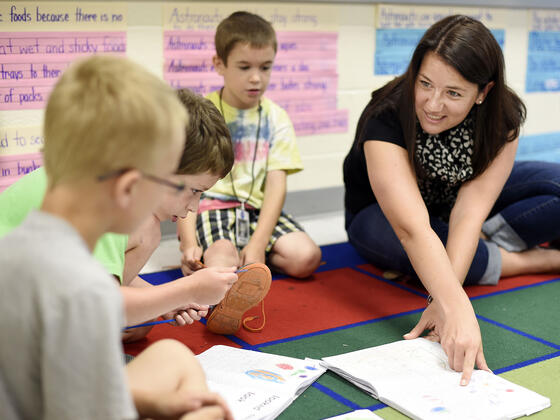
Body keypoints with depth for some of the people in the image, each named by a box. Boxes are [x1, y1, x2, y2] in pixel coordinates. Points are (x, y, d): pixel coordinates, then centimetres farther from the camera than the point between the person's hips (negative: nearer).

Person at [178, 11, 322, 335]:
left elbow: (276, 185, -2)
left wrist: (258, 244, -16)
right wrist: (189, 242, -19)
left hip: (258, 208, 7)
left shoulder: (275, 118, 7)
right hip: (210, 207, -7)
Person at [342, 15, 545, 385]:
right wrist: (458, 311, -61)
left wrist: (444, 303, -44)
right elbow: (412, 229, -48)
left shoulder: (503, 116, -24)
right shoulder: (386, 119, -35)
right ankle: (538, 260, -20)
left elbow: (470, 211, -33)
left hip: (451, 205, 2)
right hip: (380, 212, -2)